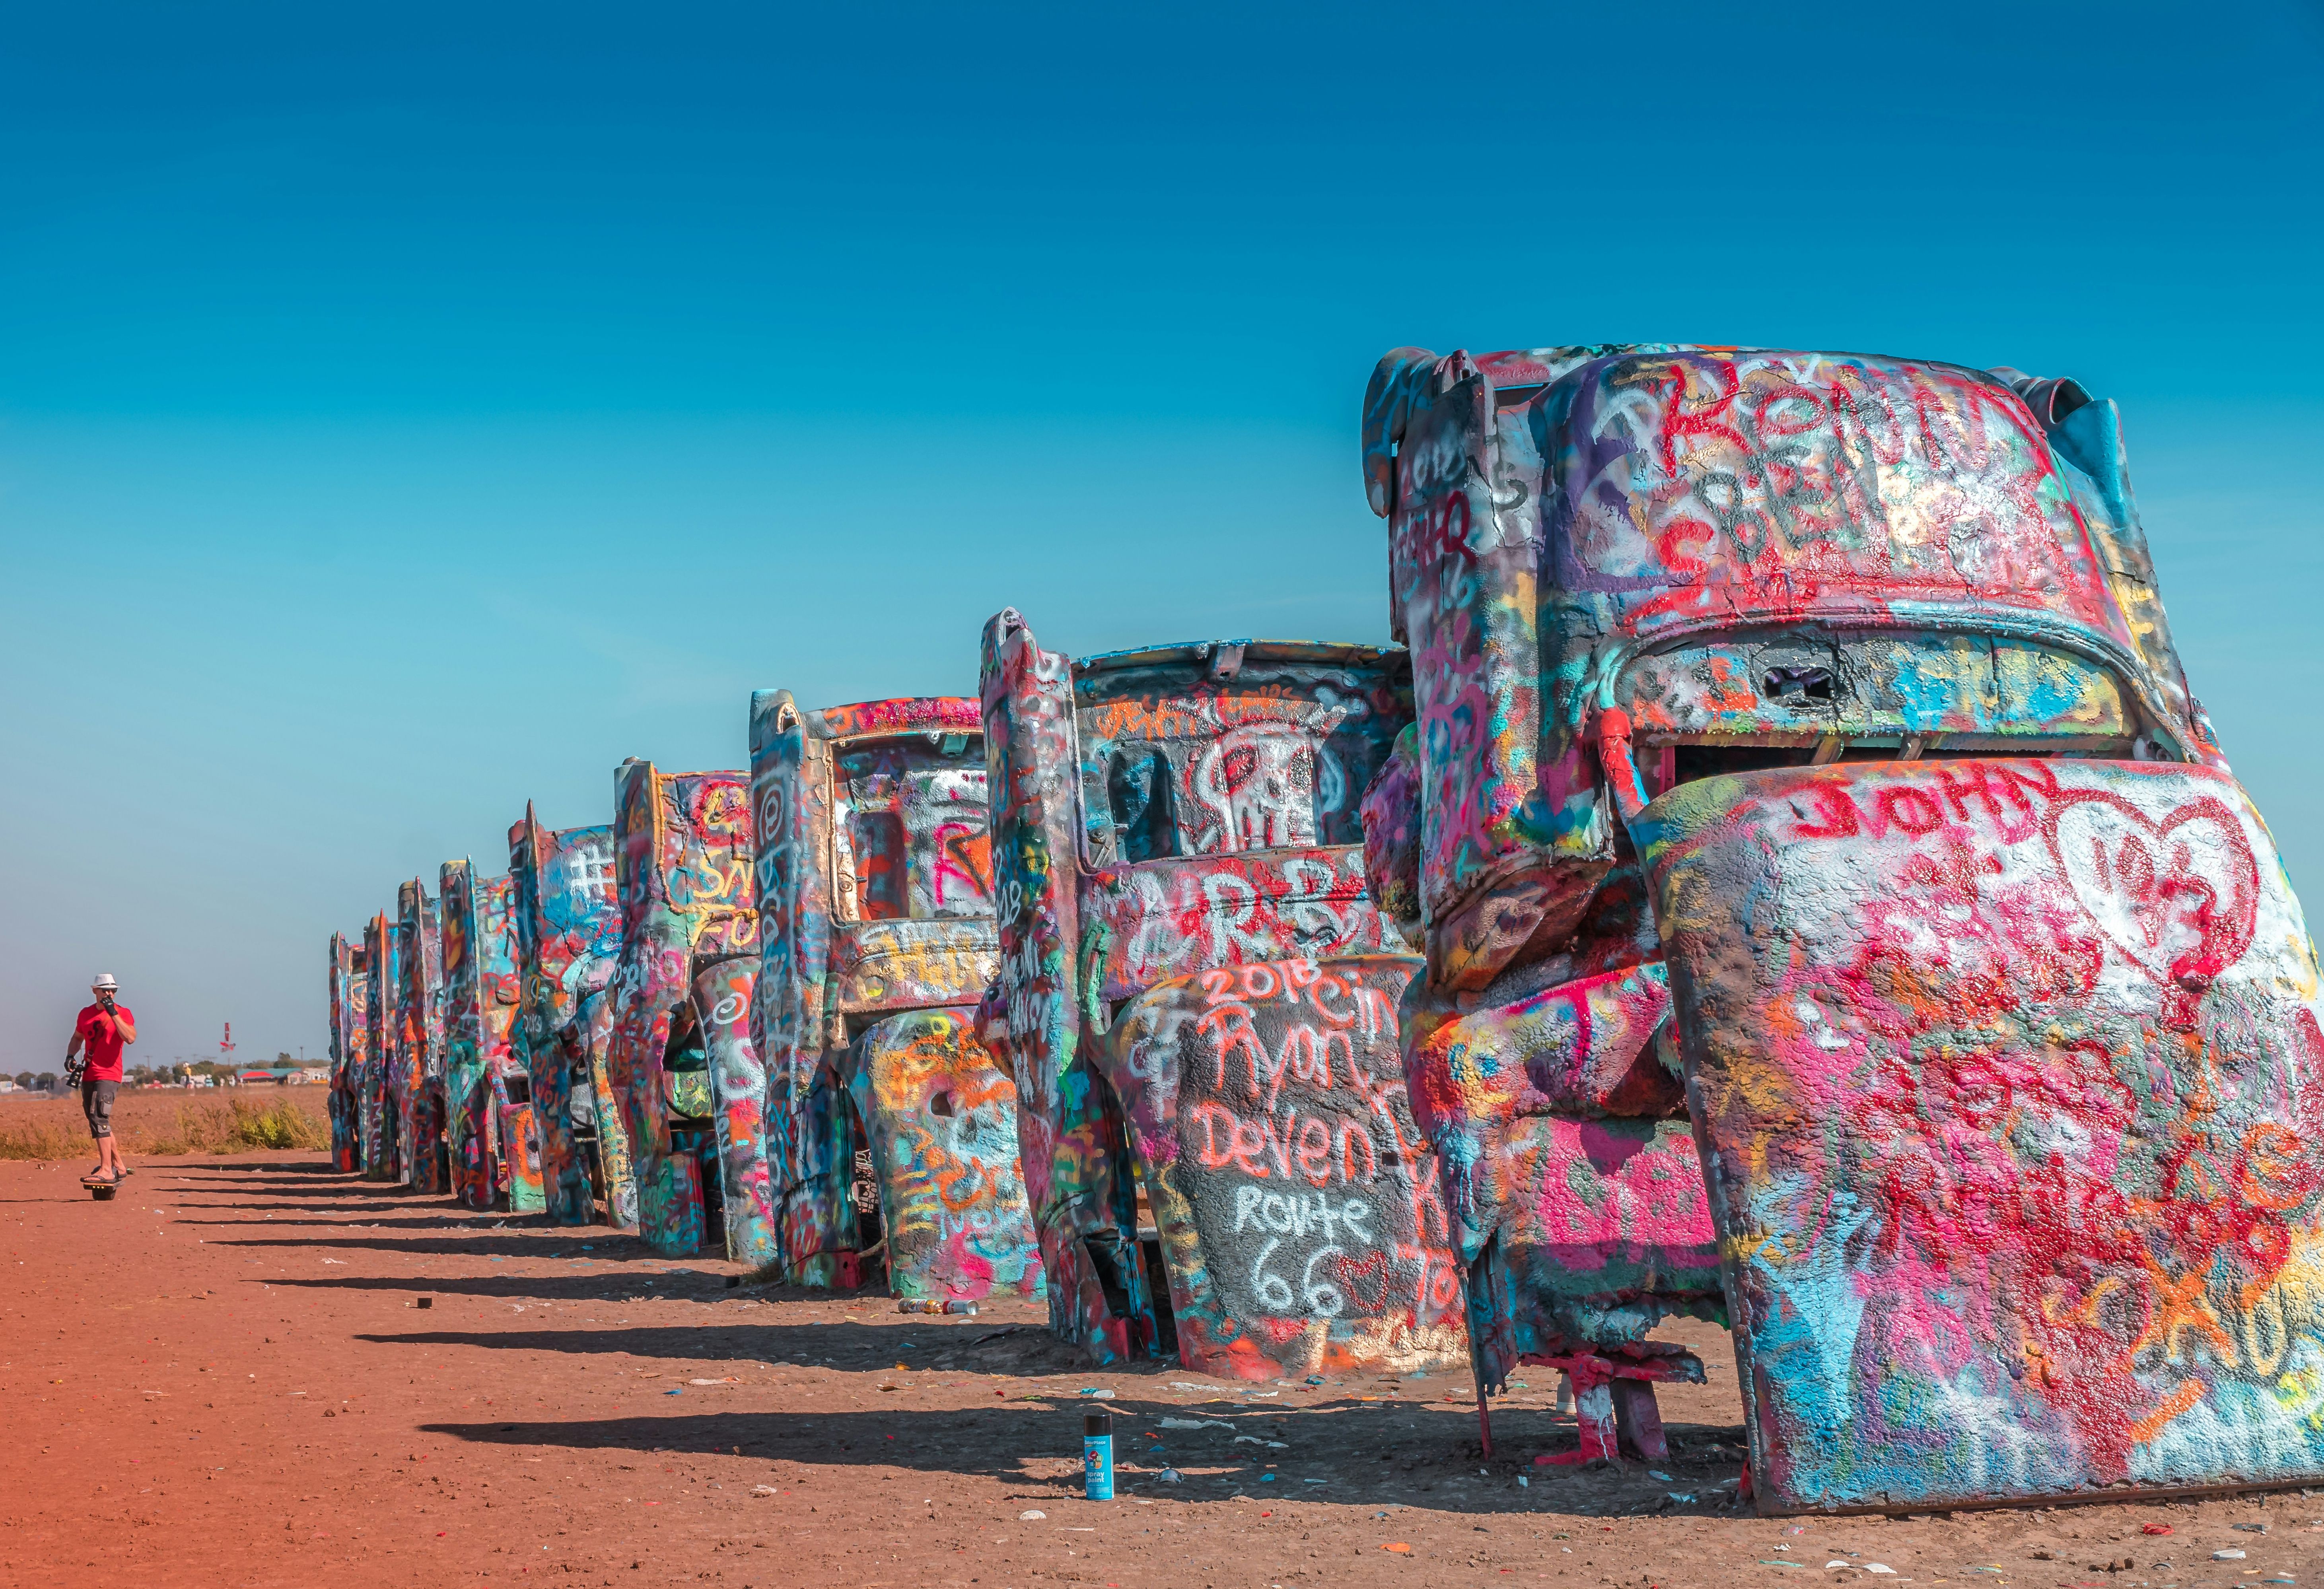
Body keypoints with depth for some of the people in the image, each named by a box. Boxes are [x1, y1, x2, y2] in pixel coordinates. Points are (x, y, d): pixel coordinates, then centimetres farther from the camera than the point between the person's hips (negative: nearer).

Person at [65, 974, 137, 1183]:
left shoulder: (123, 1013, -4)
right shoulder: (86, 1014, 13)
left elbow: (130, 1038, -20)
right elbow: (77, 1038, 27)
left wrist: (113, 1013, -22)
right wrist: (70, 1055, 7)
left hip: (109, 1075, -7)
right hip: (88, 1076, 7)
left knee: (99, 1118, -20)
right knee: (97, 1122, 11)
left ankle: (106, 1170, -25)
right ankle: (119, 1166, 21)